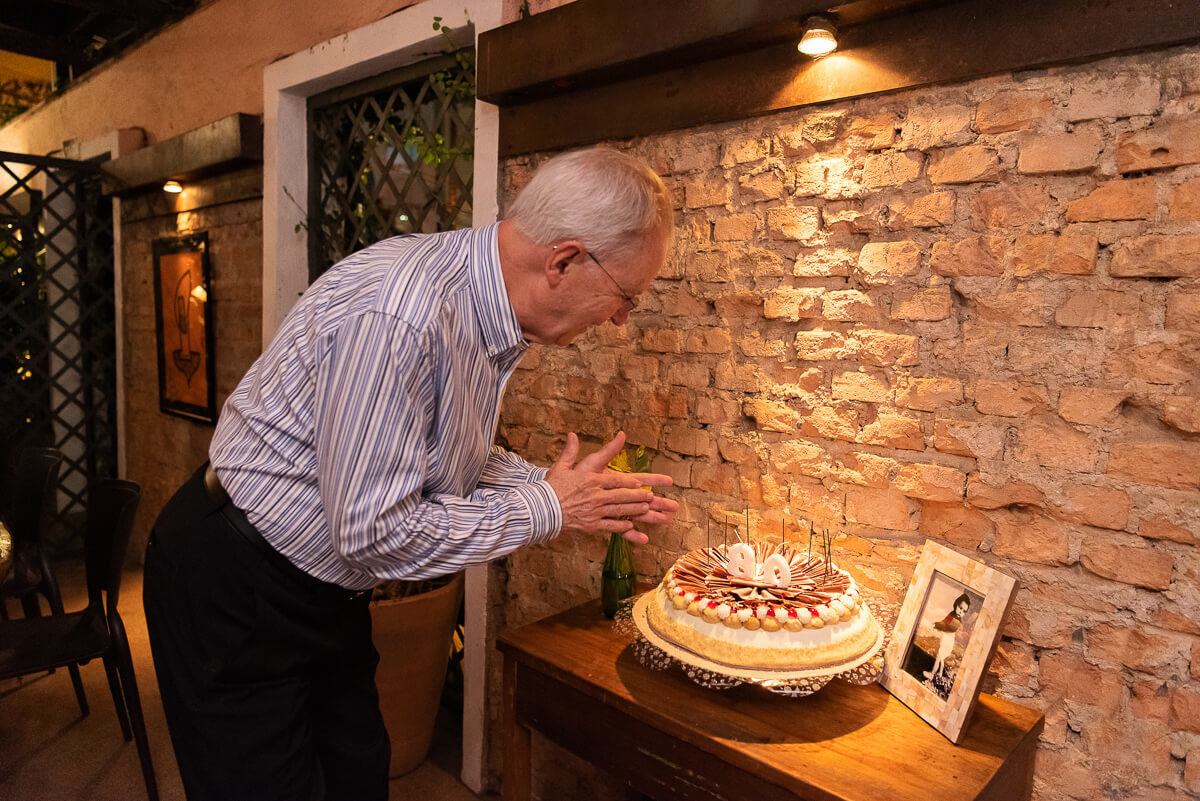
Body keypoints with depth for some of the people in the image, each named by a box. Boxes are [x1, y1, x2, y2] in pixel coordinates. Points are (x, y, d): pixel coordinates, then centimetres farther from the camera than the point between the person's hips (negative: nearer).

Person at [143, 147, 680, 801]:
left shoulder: (485, 305, -4)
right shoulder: (398, 313, -34)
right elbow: (371, 532, -31)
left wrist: (573, 491, -4)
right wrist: (545, 508, -21)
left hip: (327, 587, 8)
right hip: (233, 587, -8)